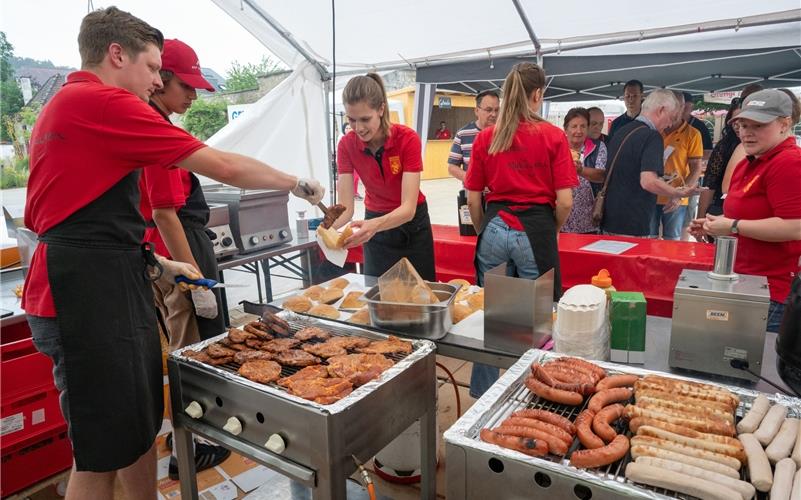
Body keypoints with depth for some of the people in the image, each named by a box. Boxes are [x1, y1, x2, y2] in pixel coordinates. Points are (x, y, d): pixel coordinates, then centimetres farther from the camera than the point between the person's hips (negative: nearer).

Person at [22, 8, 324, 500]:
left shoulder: (65, 105, 20)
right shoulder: (103, 102, -13)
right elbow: (226, 167, -13)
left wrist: (153, 264, 16)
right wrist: (299, 184, 2)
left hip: (105, 286, 10)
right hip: (92, 295, -10)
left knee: (138, 426, 18)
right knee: (102, 451, 3)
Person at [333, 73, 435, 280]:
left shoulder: (407, 139, -24)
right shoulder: (346, 145, -15)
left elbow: (408, 208, -30)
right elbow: (346, 206, -18)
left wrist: (374, 225, -48)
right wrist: (329, 226, -40)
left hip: (412, 224, -2)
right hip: (375, 223, 2)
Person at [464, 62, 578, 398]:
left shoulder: (485, 138, 5)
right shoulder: (553, 136, -3)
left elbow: (473, 198, 7)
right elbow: (564, 201, -5)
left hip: (495, 229, 3)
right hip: (535, 230, -3)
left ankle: (482, 394, 29)